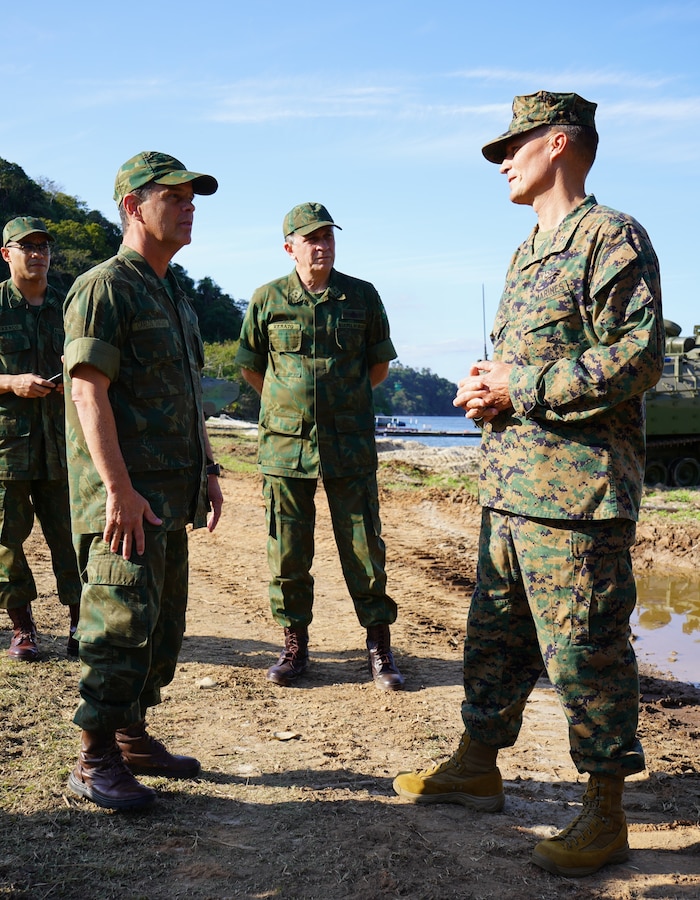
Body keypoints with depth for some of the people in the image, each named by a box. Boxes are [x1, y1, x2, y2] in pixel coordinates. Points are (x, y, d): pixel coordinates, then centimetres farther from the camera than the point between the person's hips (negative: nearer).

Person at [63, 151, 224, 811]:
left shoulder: (175, 298, 19)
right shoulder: (103, 288, -9)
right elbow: (88, 391, -17)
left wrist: (207, 471, 18)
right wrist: (119, 490, -23)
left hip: (171, 493, 9)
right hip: (125, 494, -9)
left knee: (163, 625, 14)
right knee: (123, 623, -8)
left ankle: (133, 738, 26)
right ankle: (96, 762, 4)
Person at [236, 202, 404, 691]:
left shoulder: (362, 296, 4)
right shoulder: (267, 299, 4)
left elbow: (379, 364, 15)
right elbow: (251, 366, 15)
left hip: (351, 446, 0)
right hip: (286, 444, 0)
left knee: (364, 548, 2)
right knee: (289, 553, 5)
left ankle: (380, 645, 13)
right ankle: (295, 644, 19)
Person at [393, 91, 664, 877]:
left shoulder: (612, 238, -8)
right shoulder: (527, 254, 21)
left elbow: (635, 357, -18)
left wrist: (519, 389, -15)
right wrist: (486, 388, 5)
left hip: (578, 488, -9)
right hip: (510, 484, 9)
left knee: (585, 651, -2)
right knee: (494, 632, 17)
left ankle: (605, 814, 12)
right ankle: (477, 766, 32)